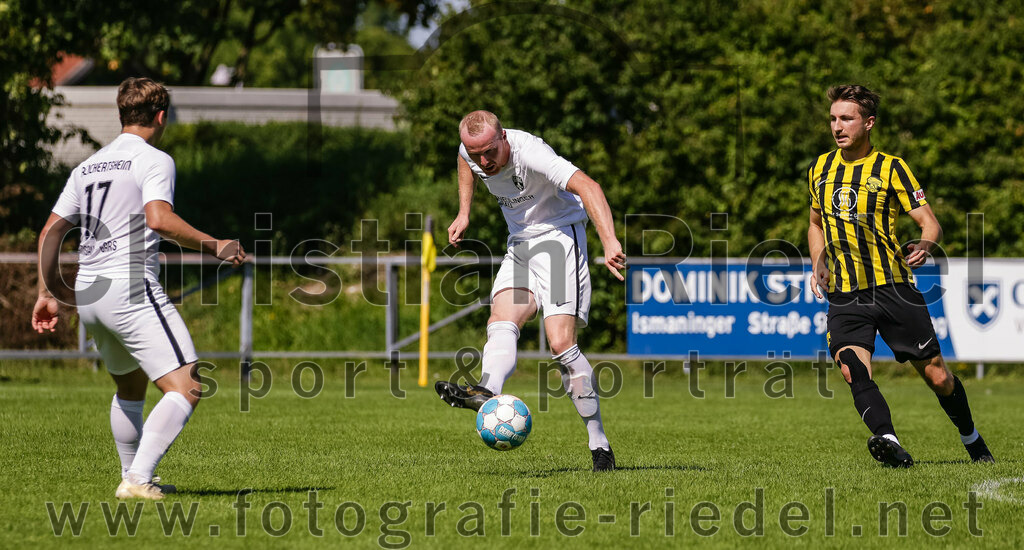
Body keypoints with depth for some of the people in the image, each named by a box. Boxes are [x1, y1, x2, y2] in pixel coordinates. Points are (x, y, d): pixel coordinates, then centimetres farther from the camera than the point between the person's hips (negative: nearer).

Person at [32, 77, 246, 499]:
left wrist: (46, 295, 21)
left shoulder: (87, 167, 18)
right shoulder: (154, 160, -4)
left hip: (87, 293, 8)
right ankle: (138, 479, -21)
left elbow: (50, 232, 17)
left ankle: (132, 476, 32)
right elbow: (159, 219, -22)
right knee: (185, 389, -10)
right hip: (132, 289, -8)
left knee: (129, 389, 27)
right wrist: (213, 246, -15)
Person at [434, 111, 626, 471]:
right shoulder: (471, 151, -6)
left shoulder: (531, 154, -28)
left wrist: (610, 242, -54)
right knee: (502, 322, -20)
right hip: (519, 243, 7)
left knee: (560, 343, -18)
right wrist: (463, 213, 15)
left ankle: (599, 445, -13)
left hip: (558, 235, -7)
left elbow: (587, 187, -41)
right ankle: (487, 392, -46)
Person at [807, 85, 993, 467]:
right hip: (844, 296, 2)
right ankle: (887, 441, -41)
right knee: (853, 370, -26)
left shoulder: (891, 168, 0)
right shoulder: (820, 169, 13)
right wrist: (819, 265, 9)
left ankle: (973, 442, 26)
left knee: (937, 376, 2)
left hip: (893, 288, -2)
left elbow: (930, 223, -5)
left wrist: (924, 245, -29)